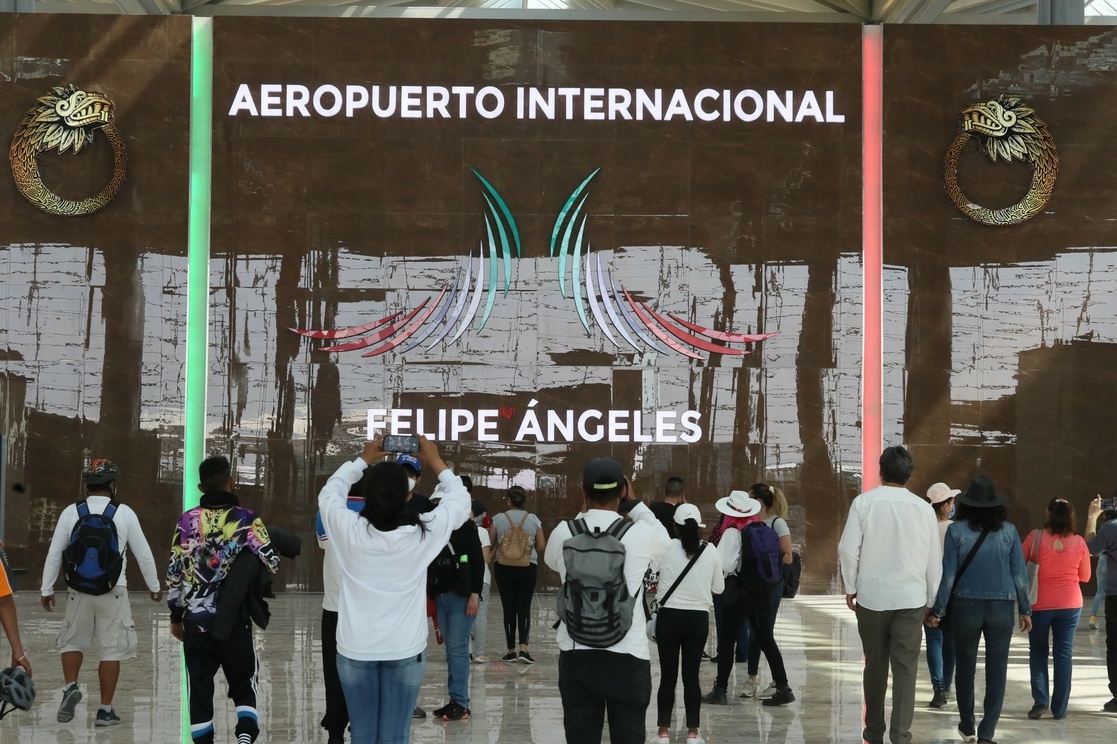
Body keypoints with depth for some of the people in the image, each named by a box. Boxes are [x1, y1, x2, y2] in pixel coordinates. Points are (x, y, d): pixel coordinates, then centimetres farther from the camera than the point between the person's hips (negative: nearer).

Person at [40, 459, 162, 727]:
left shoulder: (70, 512, 0)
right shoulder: (124, 513, -3)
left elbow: (54, 553, 1)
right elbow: (143, 553, 2)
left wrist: (47, 589, 11)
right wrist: (154, 586, 15)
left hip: (79, 590, 2)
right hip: (114, 591, -1)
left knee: (72, 641, 21)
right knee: (112, 650, 6)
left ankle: (70, 686, -1)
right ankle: (105, 710, 6)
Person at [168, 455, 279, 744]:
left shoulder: (187, 520, 1)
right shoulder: (247, 519, -6)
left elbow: (174, 572, 3)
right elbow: (271, 564, -10)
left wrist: (176, 616, 14)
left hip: (196, 620, 1)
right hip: (235, 619, -1)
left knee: (199, 690, 9)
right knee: (243, 684, 11)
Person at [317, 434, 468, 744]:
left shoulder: (349, 529, -10)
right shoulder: (424, 531, -11)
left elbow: (329, 492, 13)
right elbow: (460, 500, 8)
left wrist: (363, 459, 21)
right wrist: (436, 461, 17)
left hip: (355, 648, 1)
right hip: (405, 649, -1)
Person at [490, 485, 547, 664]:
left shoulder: (498, 519, -6)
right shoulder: (534, 520, -4)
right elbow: (542, 546, -1)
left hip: (503, 568, 0)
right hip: (527, 568, 0)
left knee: (509, 608, 7)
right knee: (524, 608, 5)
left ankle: (511, 651, 11)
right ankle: (523, 648, -9)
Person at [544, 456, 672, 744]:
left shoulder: (563, 533, -3)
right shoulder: (640, 534, -8)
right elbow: (664, 539, 16)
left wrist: (586, 510, 25)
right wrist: (634, 503, 23)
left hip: (576, 655, 2)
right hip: (628, 656, -2)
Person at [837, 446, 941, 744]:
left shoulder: (864, 502, -6)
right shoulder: (924, 508, -2)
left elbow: (848, 550, -7)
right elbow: (934, 559, 4)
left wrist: (851, 587, 7)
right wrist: (931, 599, 15)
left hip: (871, 596, 0)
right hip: (910, 598, 0)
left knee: (875, 666, 13)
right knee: (905, 669, 1)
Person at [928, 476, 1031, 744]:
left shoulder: (957, 530, -5)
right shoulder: (1008, 531, -1)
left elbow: (948, 574, -6)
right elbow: (1019, 574, 2)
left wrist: (938, 609, 1)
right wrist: (1025, 609, 11)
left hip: (966, 606, 0)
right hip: (1001, 608, 0)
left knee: (965, 667, 15)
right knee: (996, 671, 3)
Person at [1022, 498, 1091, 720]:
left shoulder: (1036, 537, -9)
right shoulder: (1079, 542, -4)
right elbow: (1085, 576, 5)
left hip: (1039, 603, -1)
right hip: (1070, 604, 1)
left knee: (1038, 651, 14)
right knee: (1064, 654, 8)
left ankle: (1040, 700, 2)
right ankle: (1059, 709, 8)